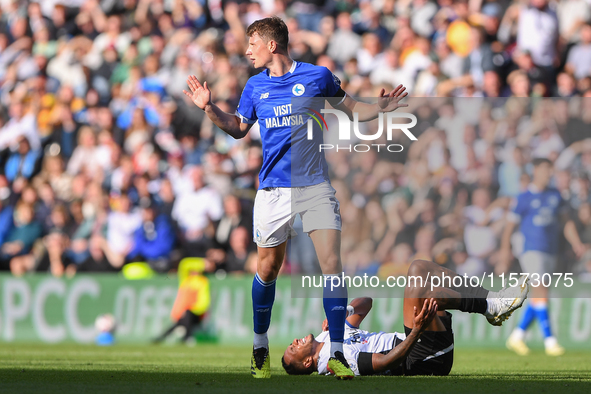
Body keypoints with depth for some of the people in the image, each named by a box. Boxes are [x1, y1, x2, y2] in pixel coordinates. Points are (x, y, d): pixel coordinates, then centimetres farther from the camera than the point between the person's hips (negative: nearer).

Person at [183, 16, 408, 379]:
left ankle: (337, 353, -8)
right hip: (273, 189, 2)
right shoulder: (256, 87, 9)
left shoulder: (317, 76, 0)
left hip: (315, 186, -2)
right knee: (268, 268, 6)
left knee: (332, 264, -12)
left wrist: (381, 108, -7)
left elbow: (352, 110, 11)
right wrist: (210, 108, 9)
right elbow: (239, 128, 23)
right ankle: (260, 347, 24)